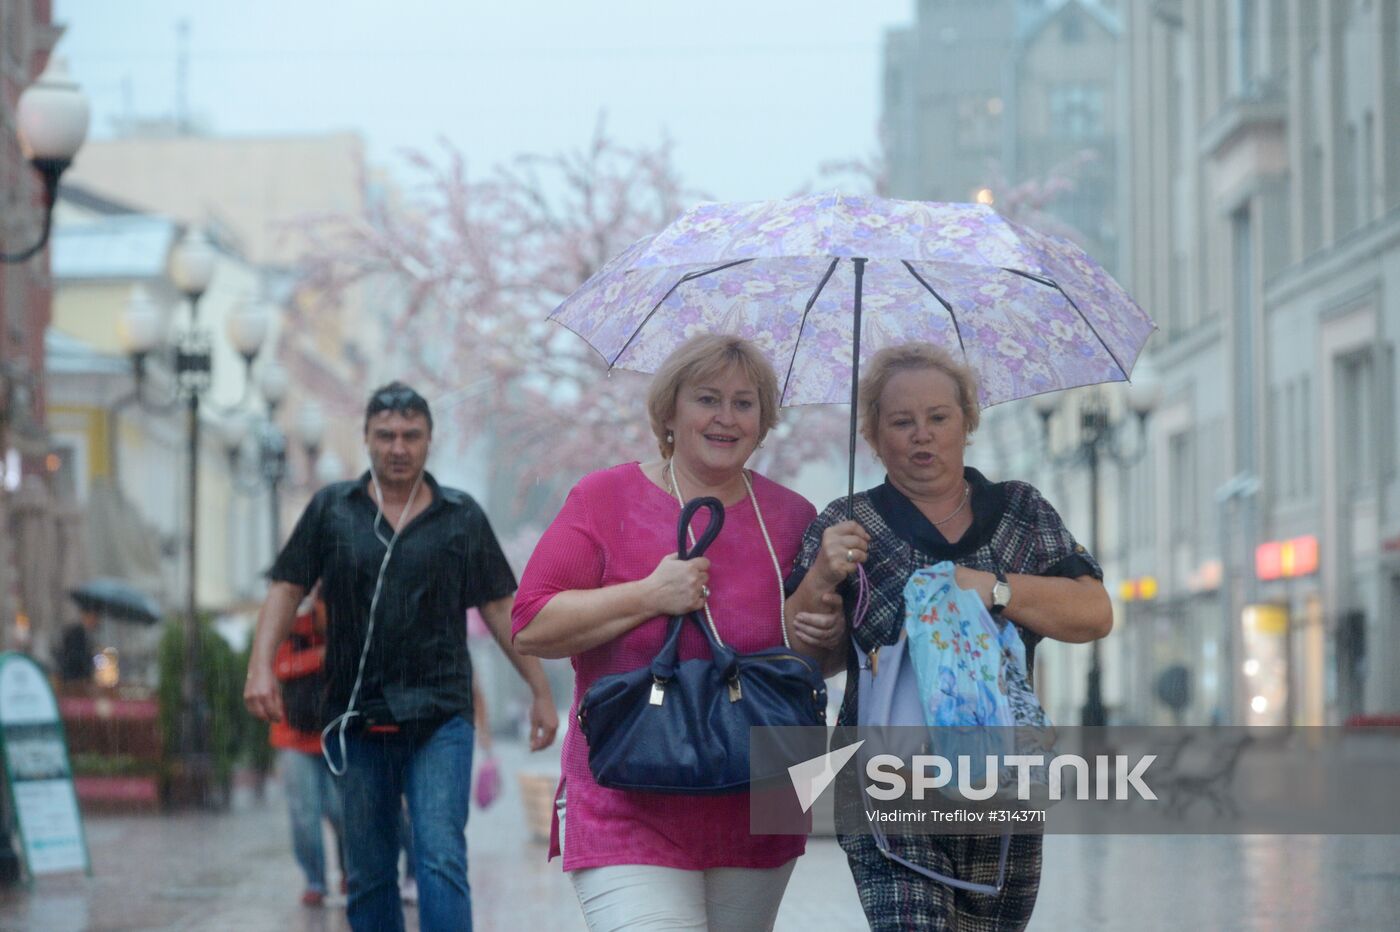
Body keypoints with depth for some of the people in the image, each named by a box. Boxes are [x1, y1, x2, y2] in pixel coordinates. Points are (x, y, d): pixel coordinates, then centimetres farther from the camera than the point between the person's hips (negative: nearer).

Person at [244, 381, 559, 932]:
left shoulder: (462, 517, 8)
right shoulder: (332, 509, 10)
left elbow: (500, 608, 12)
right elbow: (287, 589, 8)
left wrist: (541, 690, 10)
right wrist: (261, 667, -7)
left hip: (439, 718, -2)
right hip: (356, 720, 2)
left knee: (440, 859, -15)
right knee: (369, 875, 7)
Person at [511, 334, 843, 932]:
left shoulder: (792, 517, 11)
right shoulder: (607, 498, 0)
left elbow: (833, 659, 19)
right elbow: (531, 627, -6)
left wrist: (825, 639, -5)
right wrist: (650, 596, -15)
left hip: (755, 820, 4)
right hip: (629, 812, -4)